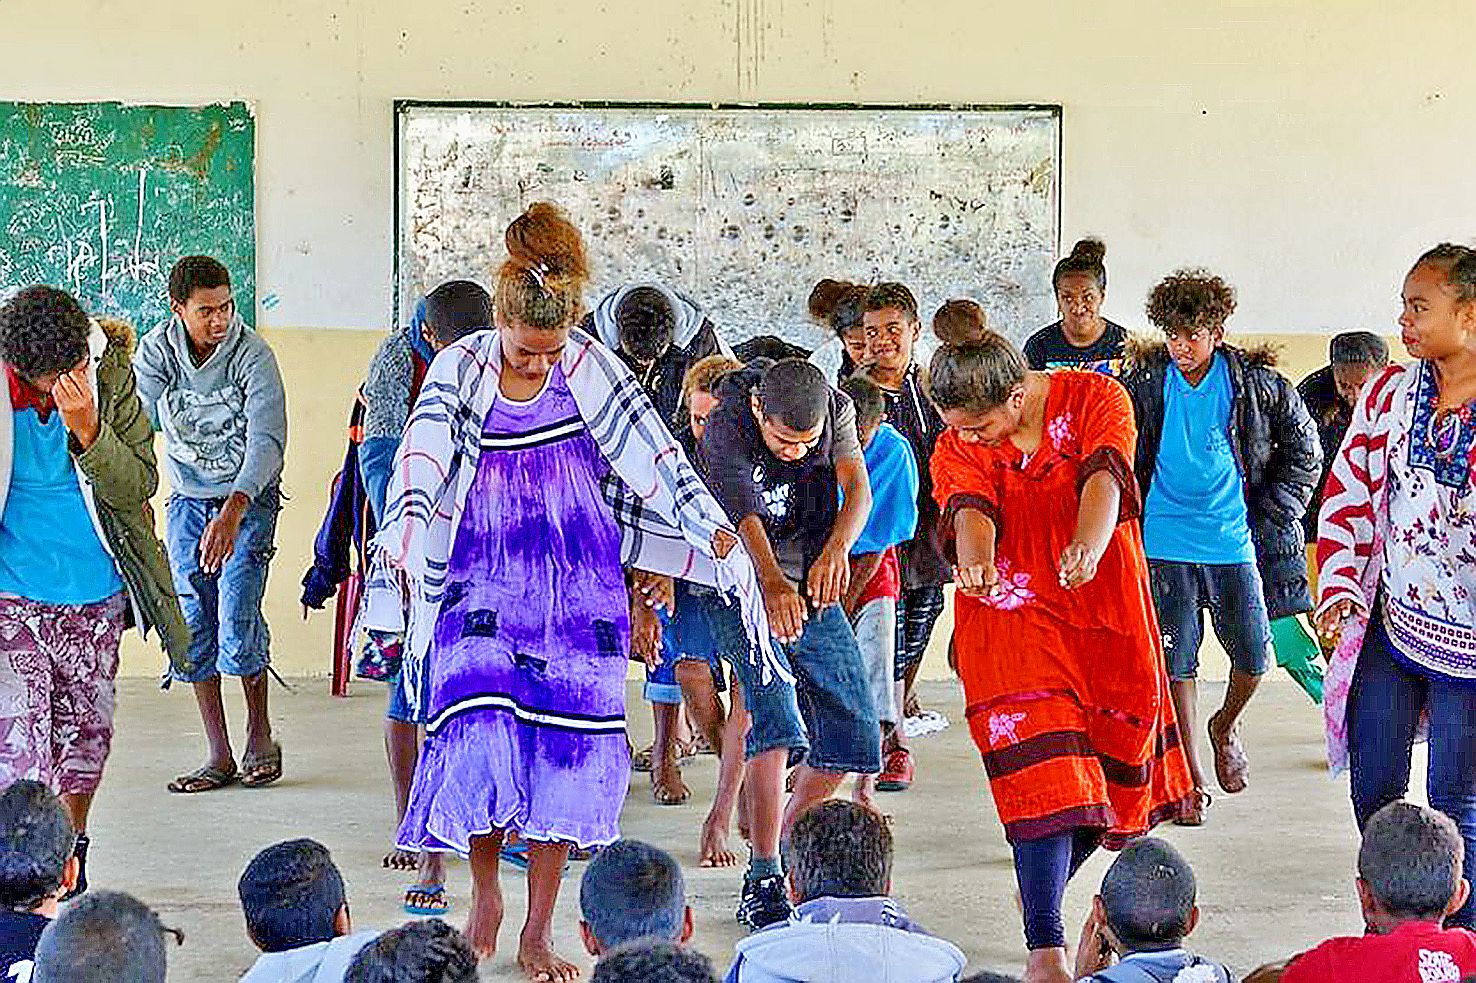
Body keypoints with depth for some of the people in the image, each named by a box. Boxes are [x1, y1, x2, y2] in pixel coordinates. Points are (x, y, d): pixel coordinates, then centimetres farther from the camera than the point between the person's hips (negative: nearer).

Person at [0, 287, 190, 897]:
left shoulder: (109, 373, -11)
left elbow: (140, 484, -12)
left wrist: (87, 429, -26)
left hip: (95, 594, 3)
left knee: (87, 729, 15)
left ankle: (71, 857, 36)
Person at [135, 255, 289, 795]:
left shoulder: (253, 354, -19)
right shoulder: (158, 349, -8)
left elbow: (266, 440, -28)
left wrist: (234, 510, -42)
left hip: (249, 499, -4)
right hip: (187, 501, 4)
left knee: (237, 620, -15)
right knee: (193, 627, 1)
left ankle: (260, 735, 8)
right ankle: (219, 755, 11)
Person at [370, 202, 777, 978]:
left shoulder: (591, 369, -1)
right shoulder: (459, 372, -5)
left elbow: (654, 455, 0)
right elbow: (421, 464, -14)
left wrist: (715, 531, -8)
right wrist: (403, 542, -31)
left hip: (577, 593, 1)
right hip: (484, 586, -1)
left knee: (565, 752, -1)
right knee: (479, 741, -13)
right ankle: (484, 895, 13)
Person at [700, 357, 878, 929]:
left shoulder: (836, 409, -6)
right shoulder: (725, 429, -19)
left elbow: (857, 488, -19)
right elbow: (745, 516, -34)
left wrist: (837, 548, -41)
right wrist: (773, 586, -52)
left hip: (813, 587, 5)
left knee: (855, 734, 1)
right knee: (776, 723, -25)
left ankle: (786, 846, 22)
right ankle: (763, 885, -20)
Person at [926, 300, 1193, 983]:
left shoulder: (1095, 398, -9)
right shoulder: (956, 445, -3)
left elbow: (1105, 476, -26)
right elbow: (969, 508, -20)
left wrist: (1088, 547, -47)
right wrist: (975, 558, -45)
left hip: (1104, 608, 1)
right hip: (1011, 615, -1)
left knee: (1109, 762, 9)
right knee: (1042, 776, -14)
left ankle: (1042, 892, 35)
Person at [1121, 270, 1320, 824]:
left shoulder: (1255, 383, -4)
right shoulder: (1144, 384, -3)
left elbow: (1304, 450, 8)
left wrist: (1269, 514, 2)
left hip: (1235, 542, 0)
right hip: (1165, 544, 0)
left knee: (1254, 658, 3)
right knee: (1177, 662, 2)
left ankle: (1225, 727, 35)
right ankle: (1192, 778, 15)